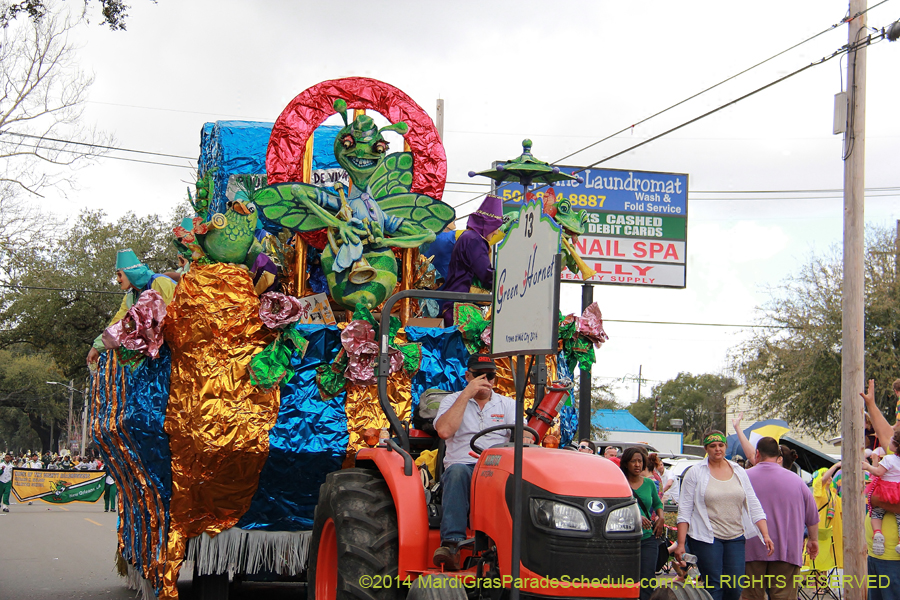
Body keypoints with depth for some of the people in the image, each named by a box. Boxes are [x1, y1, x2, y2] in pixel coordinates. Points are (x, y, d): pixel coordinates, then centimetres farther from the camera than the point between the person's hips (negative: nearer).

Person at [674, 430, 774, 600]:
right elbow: (684, 510, -1)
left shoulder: (739, 472, 11)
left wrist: (765, 535, 0)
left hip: (736, 537, 3)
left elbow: (754, 506, 11)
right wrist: (681, 543, -8)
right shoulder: (695, 473, 1)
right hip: (706, 538, -3)